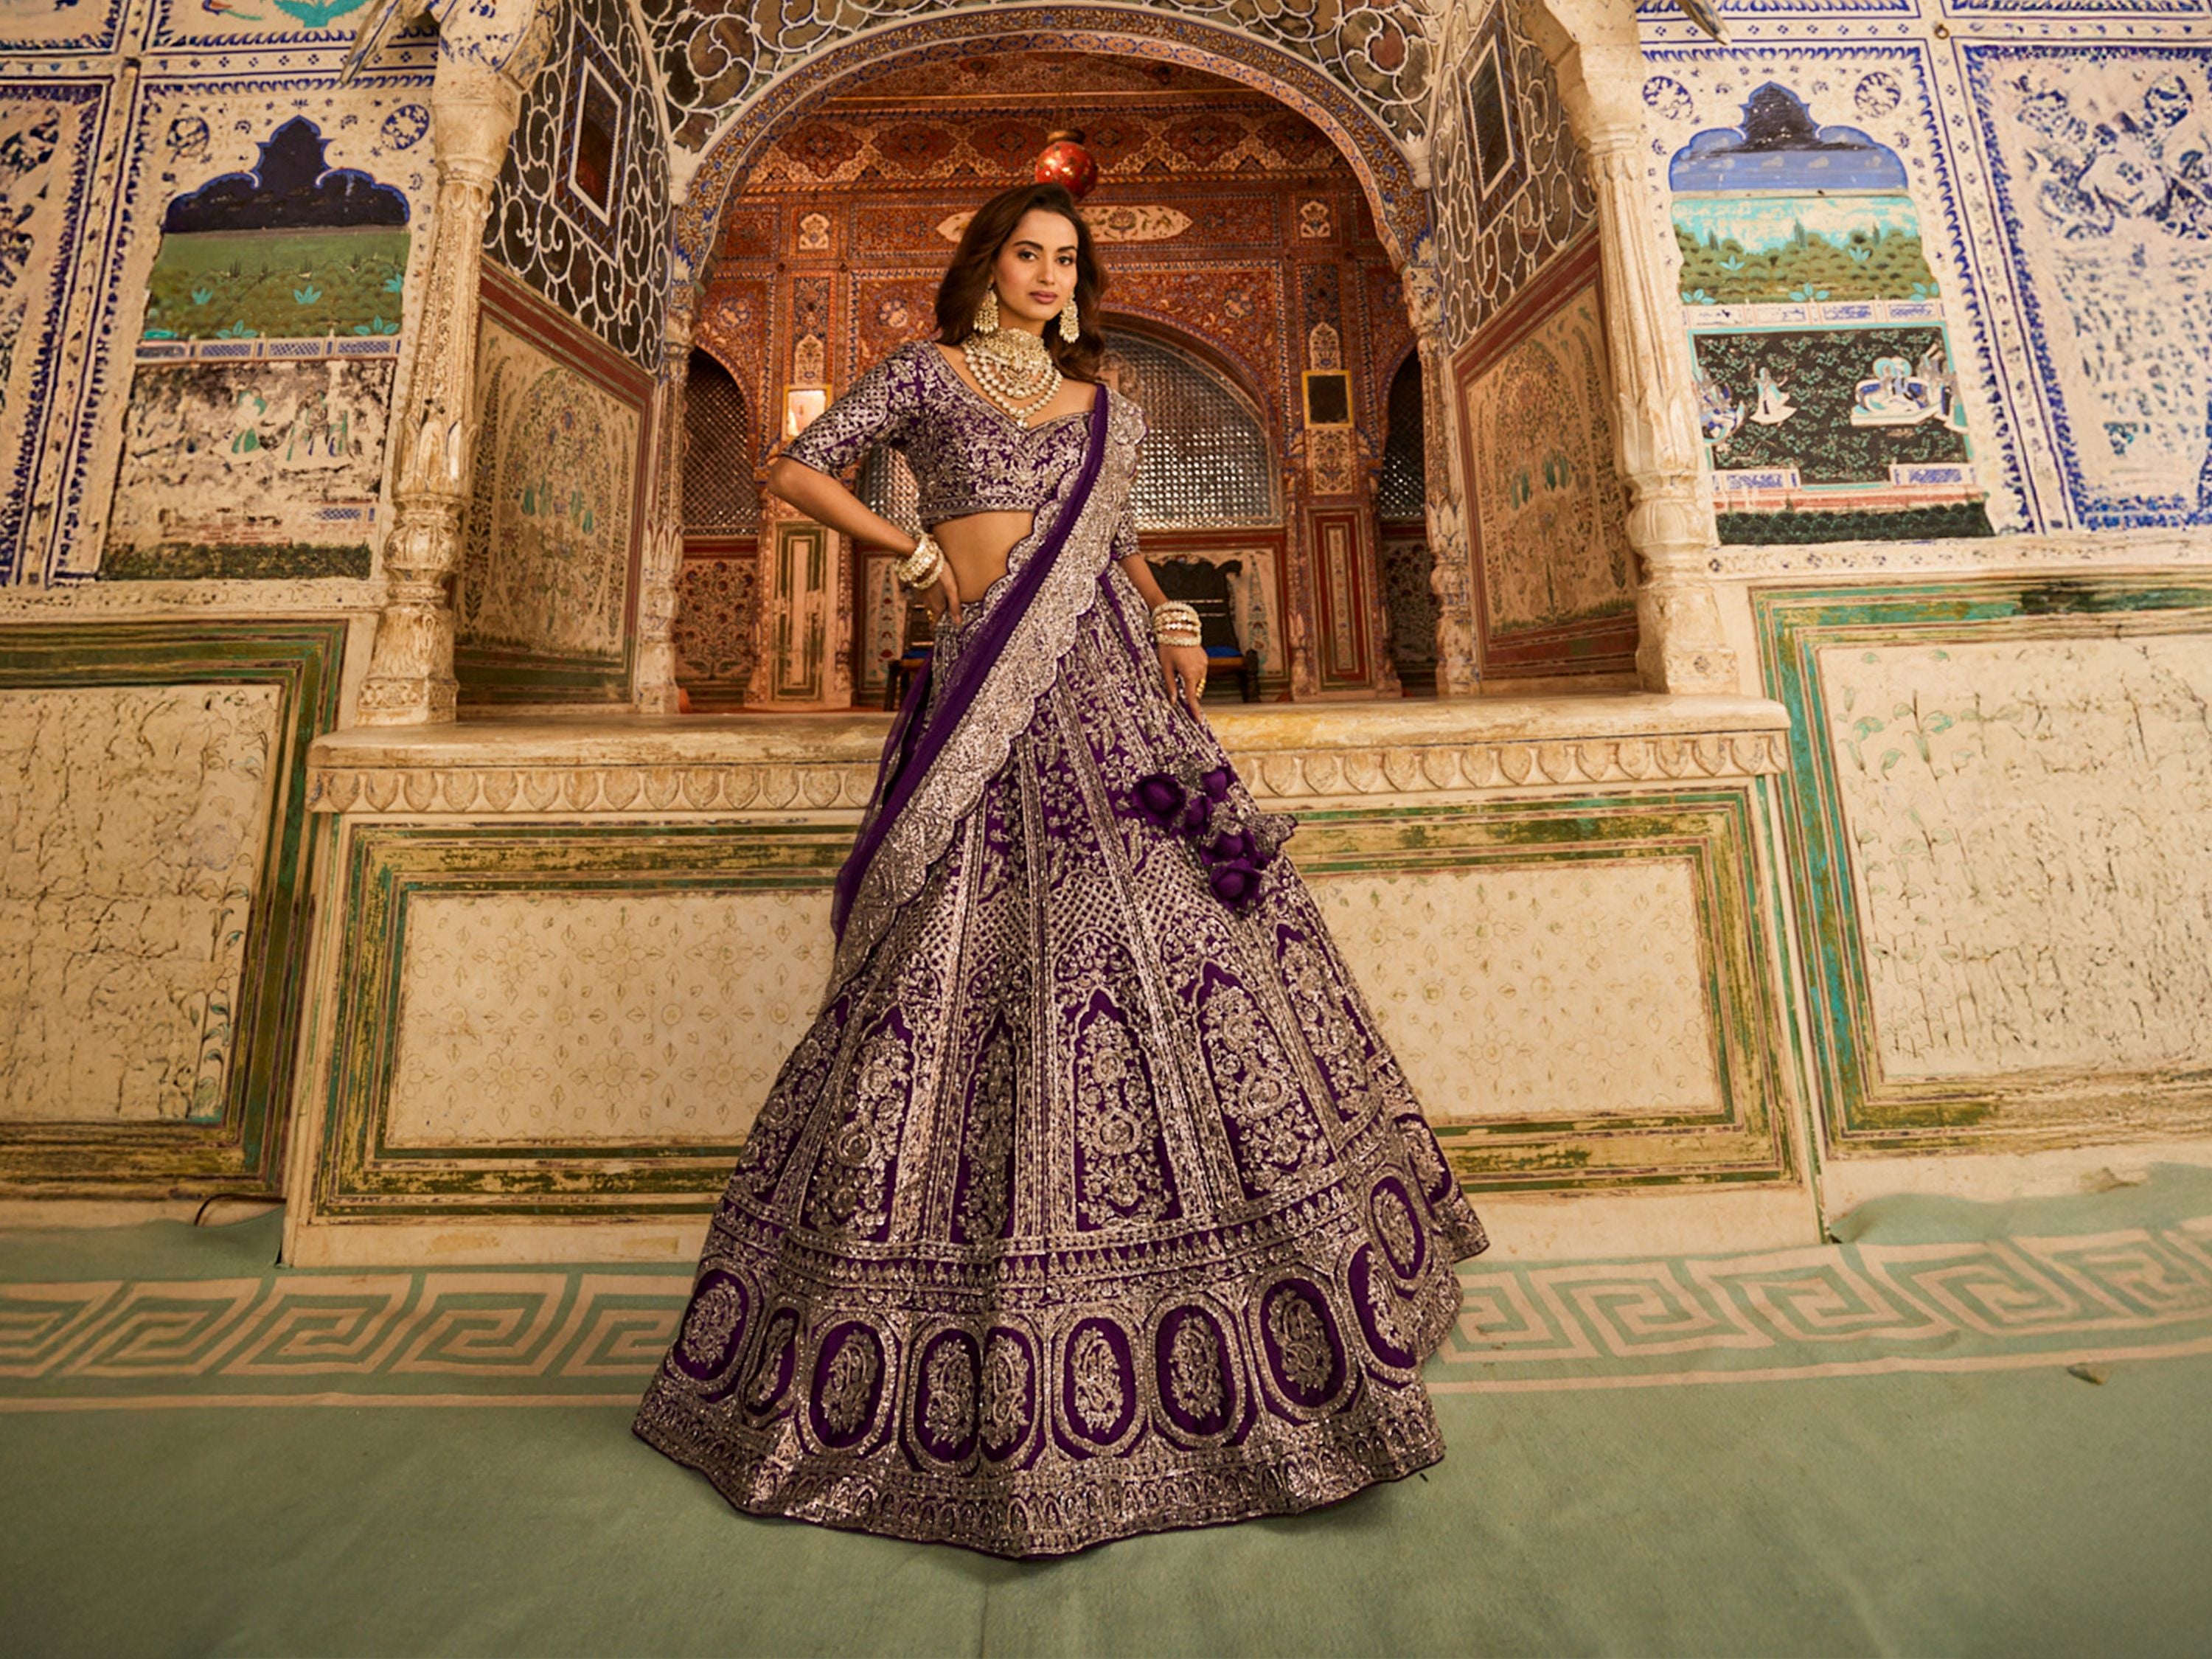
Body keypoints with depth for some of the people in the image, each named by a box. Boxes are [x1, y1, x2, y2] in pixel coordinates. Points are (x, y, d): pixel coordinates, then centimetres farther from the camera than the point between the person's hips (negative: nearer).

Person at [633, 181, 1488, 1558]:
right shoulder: (927, 372, 15)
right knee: (984, 966, -6)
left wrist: (1173, 624, 6)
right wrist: (917, 552, 2)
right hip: (995, 685, -3)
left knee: (1200, 918, -1)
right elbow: (798, 470, 13)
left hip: (1117, 684, 4)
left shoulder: (1108, 409, 24)